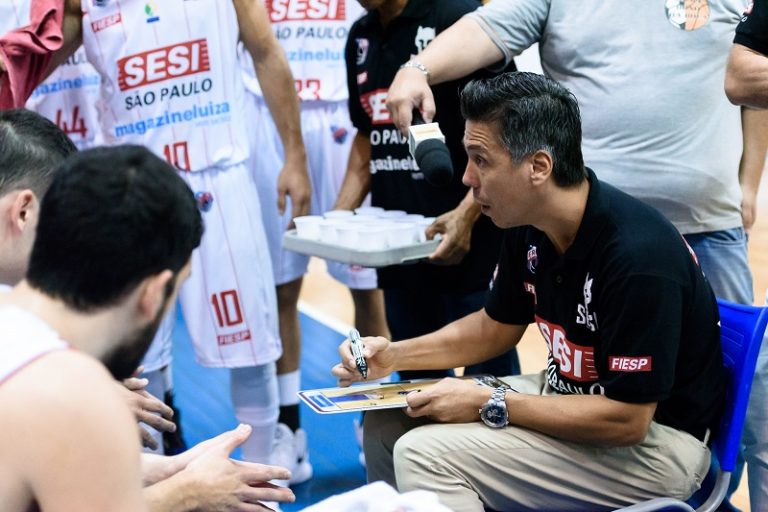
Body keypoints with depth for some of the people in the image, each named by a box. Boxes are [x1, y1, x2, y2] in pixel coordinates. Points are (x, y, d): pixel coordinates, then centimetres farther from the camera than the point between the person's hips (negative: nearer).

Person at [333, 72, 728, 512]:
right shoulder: (528, 228, -4)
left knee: (425, 455, -21)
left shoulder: (637, 254, -29)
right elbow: (497, 326, 14)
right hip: (572, 396, 8)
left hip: (650, 438, -8)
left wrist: (488, 406, -22)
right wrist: (393, 355, 1)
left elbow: (626, 420, -26)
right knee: (387, 421, 4)